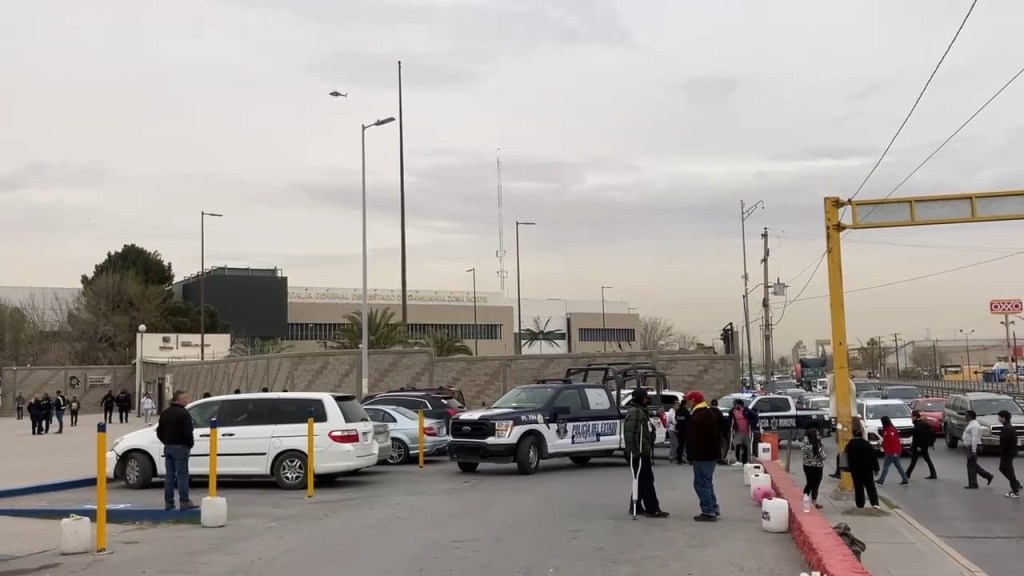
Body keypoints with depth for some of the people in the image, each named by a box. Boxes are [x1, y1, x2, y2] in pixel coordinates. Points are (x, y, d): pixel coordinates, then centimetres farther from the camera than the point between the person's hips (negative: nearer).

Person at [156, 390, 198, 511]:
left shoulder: (165, 413, 13)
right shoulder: (183, 413, -13)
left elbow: (159, 432, 17)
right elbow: (187, 432, -19)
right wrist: (190, 443, -5)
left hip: (168, 447, 8)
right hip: (180, 447, -8)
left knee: (169, 475, 10)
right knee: (182, 474, -6)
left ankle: (168, 502, 11)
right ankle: (184, 502, -7)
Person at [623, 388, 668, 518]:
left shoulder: (642, 412, 19)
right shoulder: (634, 412, -16)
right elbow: (631, 433, -25)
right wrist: (634, 451, -27)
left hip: (643, 452, 11)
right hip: (638, 453, -11)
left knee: (641, 480, 15)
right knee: (646, 480, -9)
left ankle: (635, 507, 22)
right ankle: (652, 509, -8)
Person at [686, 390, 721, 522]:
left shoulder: (697, 417, -20)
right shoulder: (711, 413, 15)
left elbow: (693, 438, -23)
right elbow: (717, 433, 21)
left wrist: (691, 455, -18)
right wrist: (718, 449, 25)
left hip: (702, 455, -11)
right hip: (712, 453, 11)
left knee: (701, 483, -5)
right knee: (707, 482, 20)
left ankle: (708, 512, -4)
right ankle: (714, 508, 25)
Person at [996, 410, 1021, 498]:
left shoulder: (1006, 429, -22)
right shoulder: (1010, 427, 11)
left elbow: (1004, 442, -26)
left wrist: (1001, 453, -18)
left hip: (1007, 453, -10)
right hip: (1011, 452, 10)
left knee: (1009, 472, -2)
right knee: (1002, 468, 21)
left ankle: (1016, 492, 4)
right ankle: (1016, 484, 26)